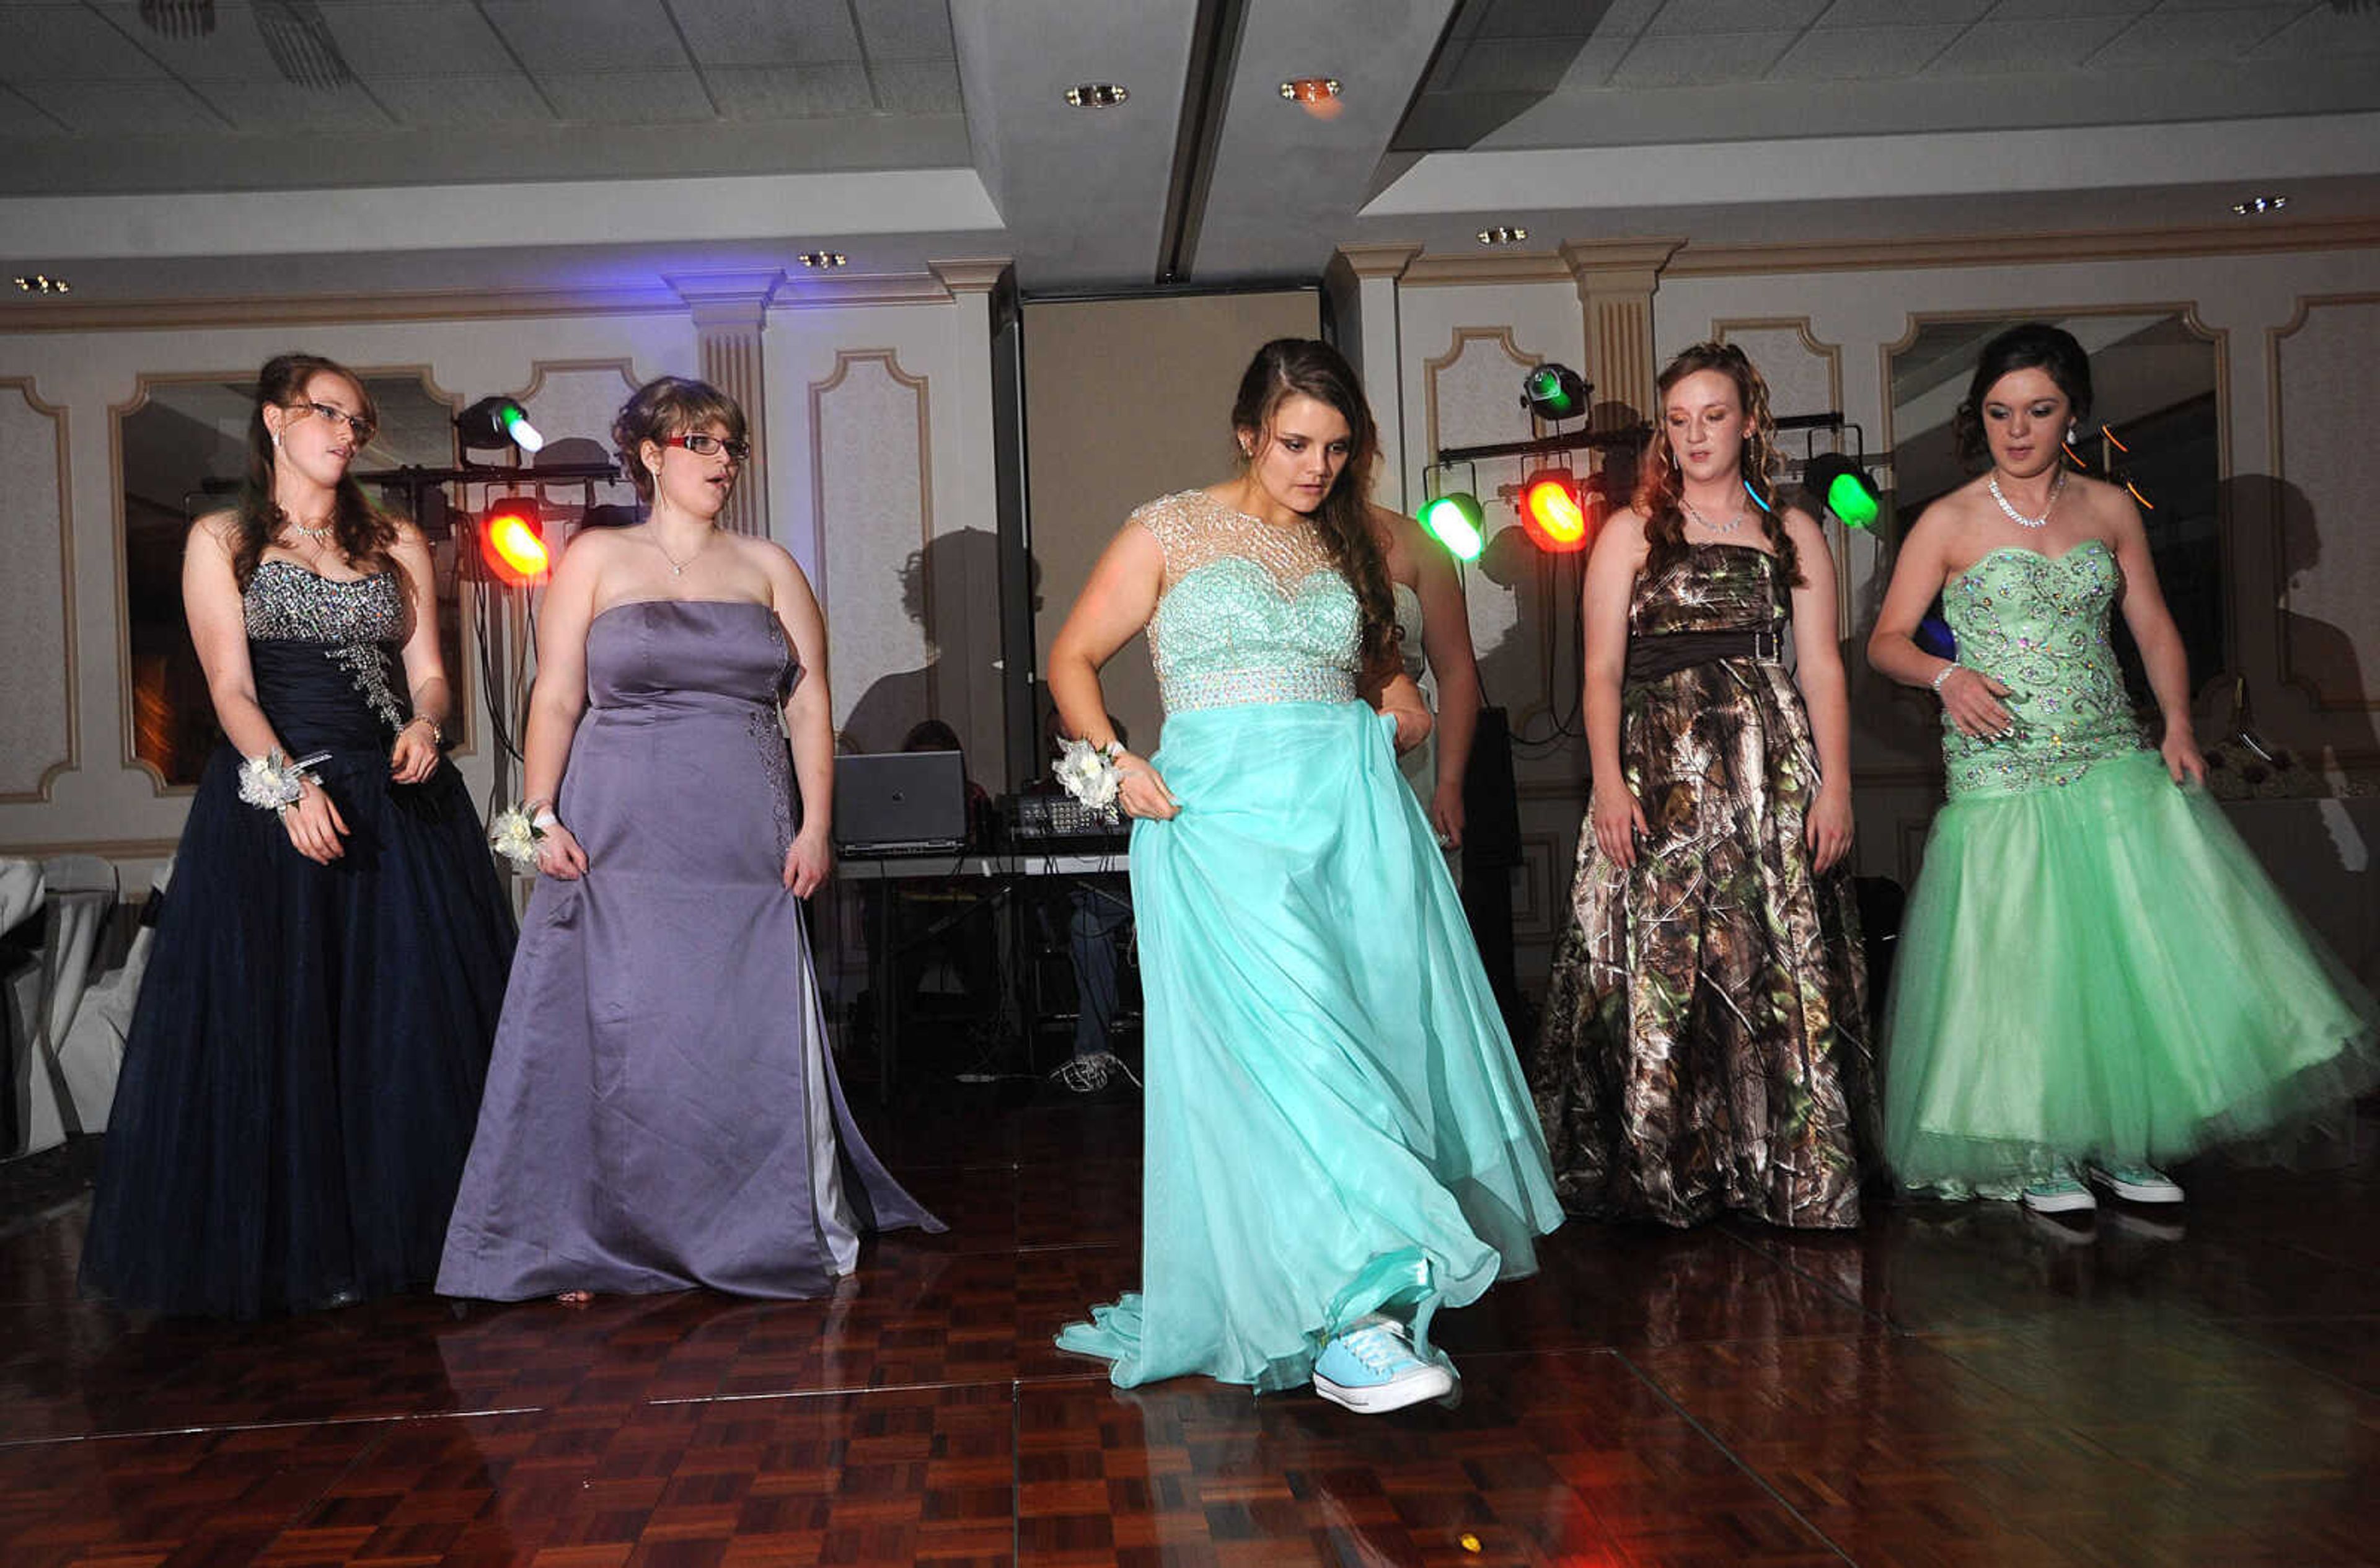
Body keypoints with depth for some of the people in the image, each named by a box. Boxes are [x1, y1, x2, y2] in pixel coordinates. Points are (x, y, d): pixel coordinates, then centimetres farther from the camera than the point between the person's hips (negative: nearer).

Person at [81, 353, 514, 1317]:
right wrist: (290, 782, -20)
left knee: (412, 1014, 0)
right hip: (271, 794, -2)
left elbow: (427, 672, 8)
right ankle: (295, 1249, 8)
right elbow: (230, 686, -4)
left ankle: (407, 1233, 10)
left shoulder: (400, 545, 13)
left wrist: (423, 727, -15)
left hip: (398, 799, 3)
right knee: (277, 1025, -1)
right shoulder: (221, 541, 6)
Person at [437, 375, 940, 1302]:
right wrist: (543, 817, -8)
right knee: (617, 1034, -2)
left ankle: (773, 1234, 15)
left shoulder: (768, 567, 12)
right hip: (621, 838, -1)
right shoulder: (597, 560, 8)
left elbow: (808, 701, 8)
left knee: (755, 1035, 1)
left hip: (745, 844, 2)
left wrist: (815, 825, -2)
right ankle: (591, 1240, 11)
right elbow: (555, 698, 3)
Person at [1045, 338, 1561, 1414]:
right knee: (1283, 1046, -18)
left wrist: (1399, 721, 5)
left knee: (1378, 1036, 1)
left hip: (1353, 817, 5)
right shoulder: (1171, 533, 6)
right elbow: (1072, 659, 9)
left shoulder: (1349, 548, 20)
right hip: (1225, 820, -5)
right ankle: (1353, 1321, -21)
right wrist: (1116, 764, -6)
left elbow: (1392, 693, 28)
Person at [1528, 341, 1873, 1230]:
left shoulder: (1793, 532, 14)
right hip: (1662, 765, -1)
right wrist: (1609, 781, -10)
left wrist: (1835, 784, -1)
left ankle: (1792, 1169, 8)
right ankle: (1662, 1173, 4)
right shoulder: (1631, 532, 10)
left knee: (1782, 965, -1)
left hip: (1775, 768, 1)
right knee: (1658, 962, -5)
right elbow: (1602, 669, 3)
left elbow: (1821, 667, 9)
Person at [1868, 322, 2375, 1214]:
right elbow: (1886, 643, -2)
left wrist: (2178, 724, -2)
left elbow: (2154, 627, 11)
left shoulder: (2109, 509, 8)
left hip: (2111, 764, 3)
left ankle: (2120, 1142, 16)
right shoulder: (1949, 523, -2)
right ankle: (2037, 1152, 15)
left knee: (2141, 947, 1)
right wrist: (1946, 675, -22)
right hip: (2002, 773, -3)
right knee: (2024, 961, 0)